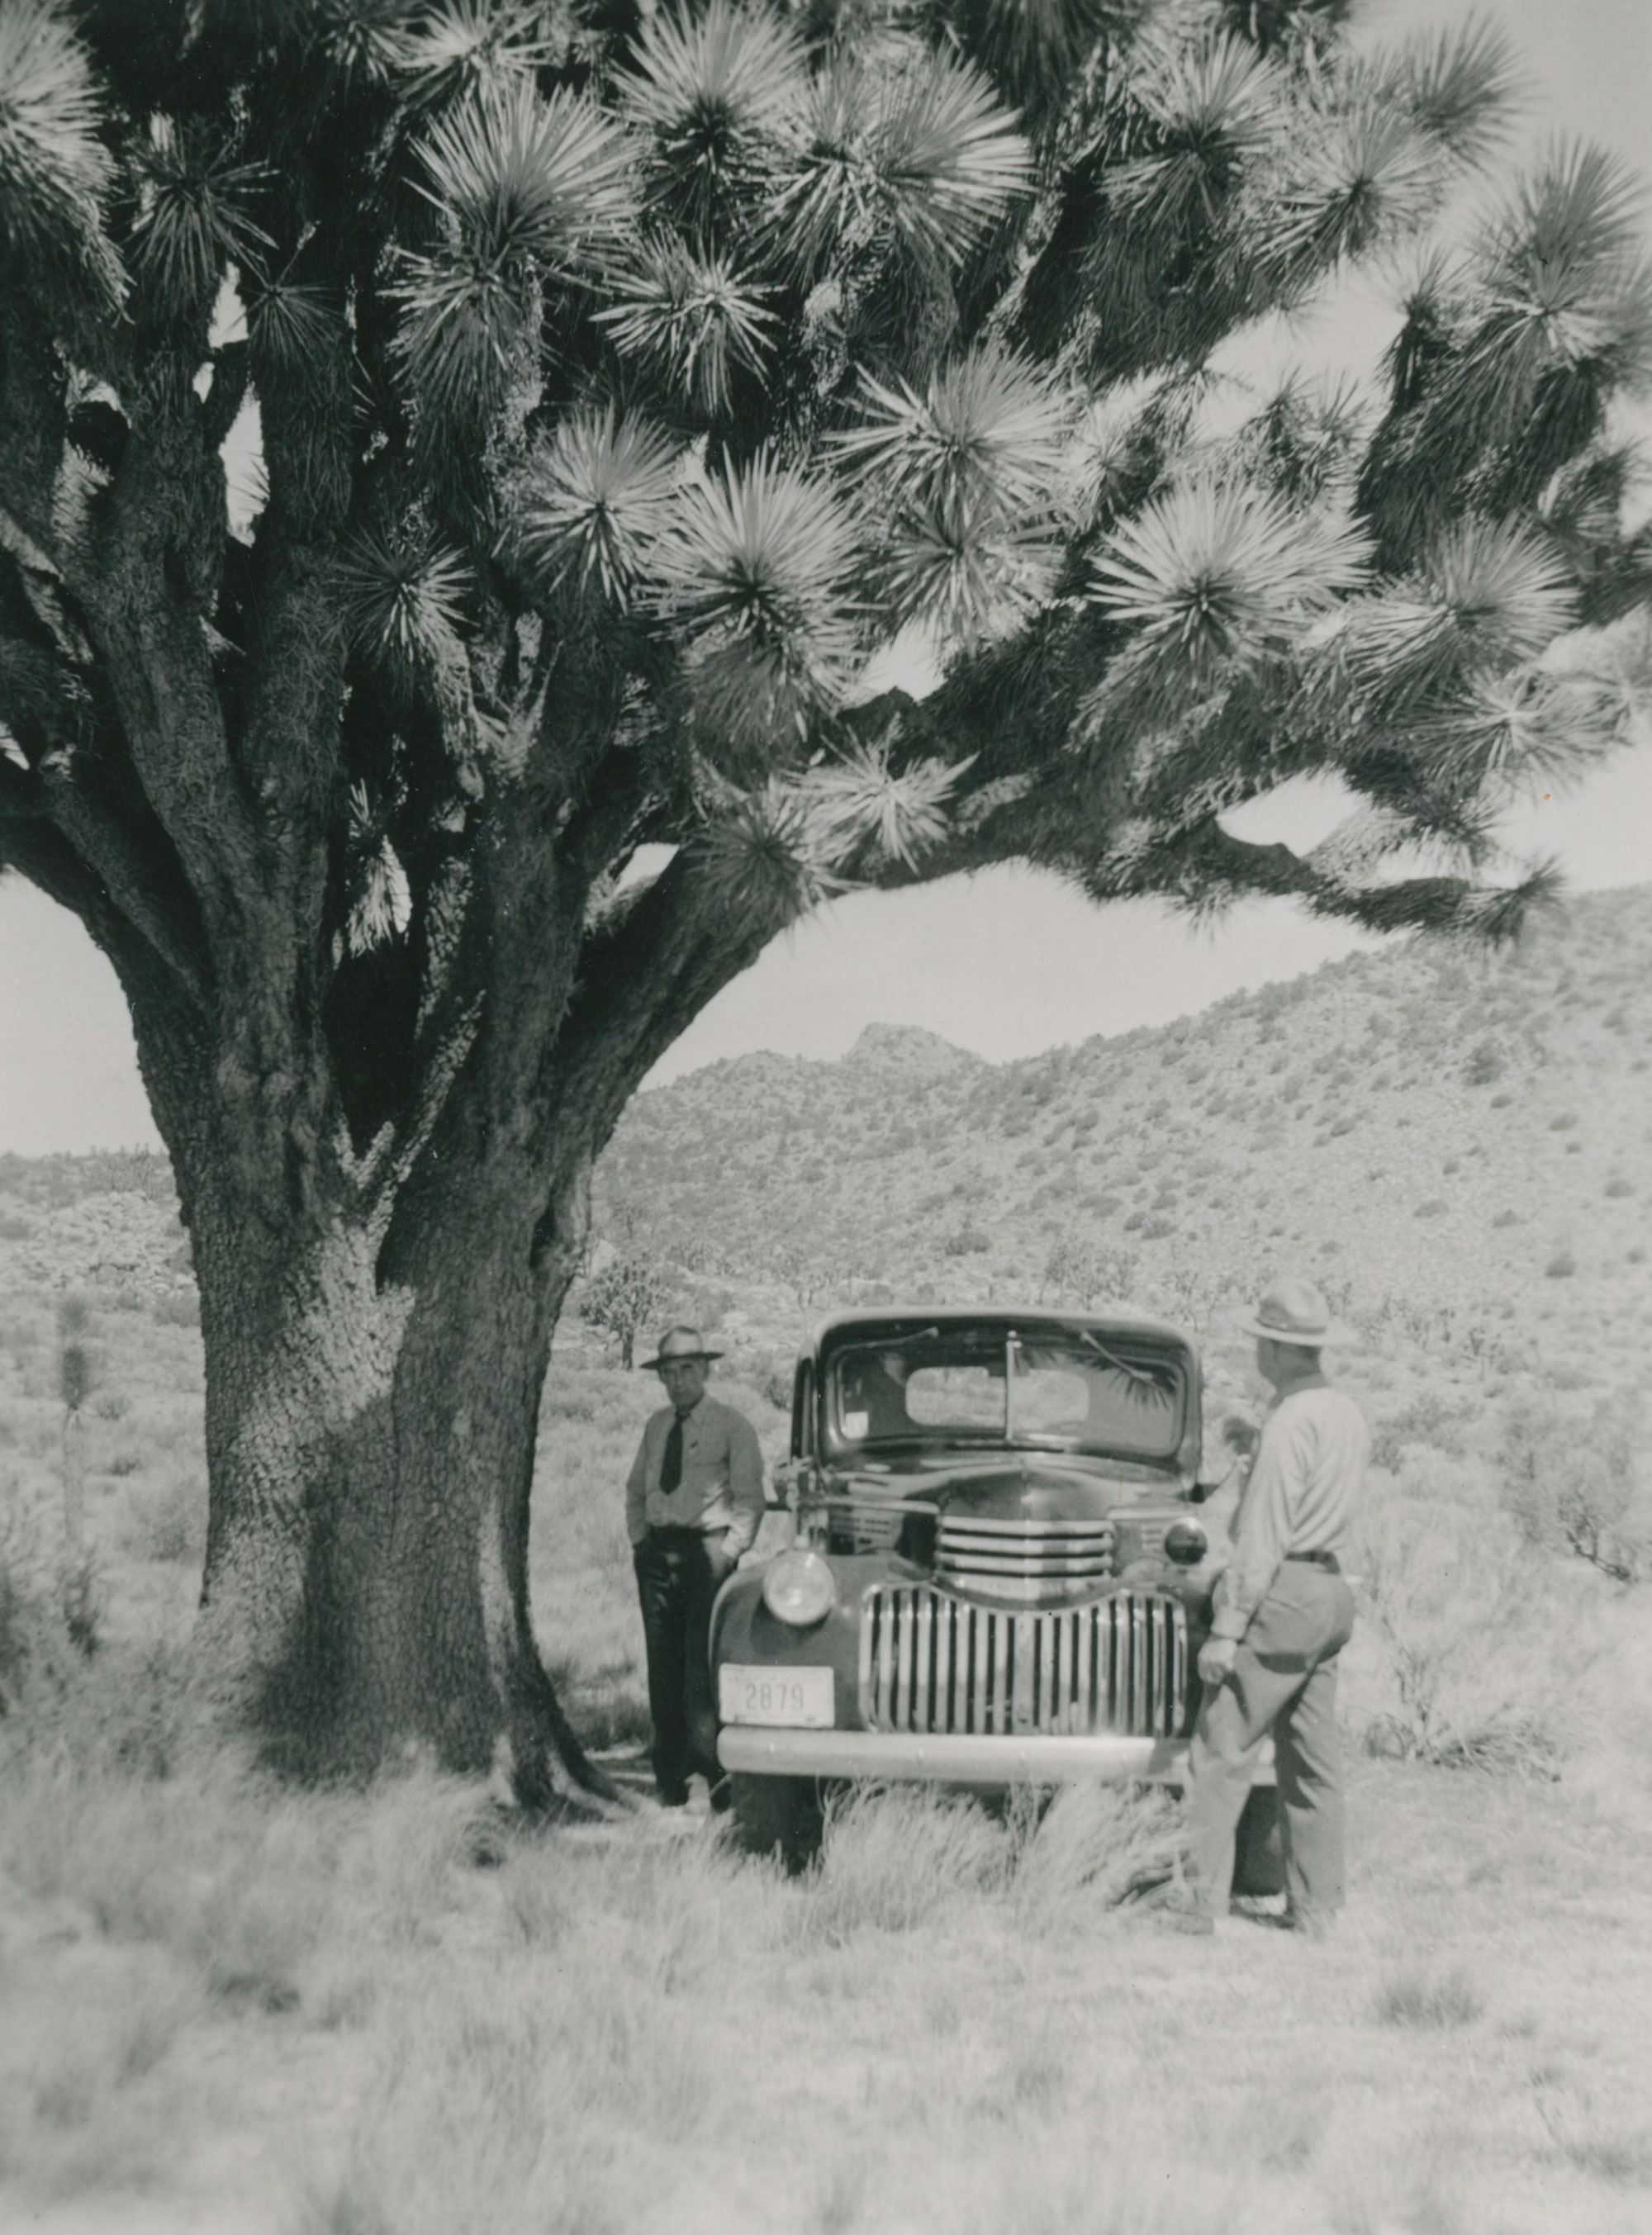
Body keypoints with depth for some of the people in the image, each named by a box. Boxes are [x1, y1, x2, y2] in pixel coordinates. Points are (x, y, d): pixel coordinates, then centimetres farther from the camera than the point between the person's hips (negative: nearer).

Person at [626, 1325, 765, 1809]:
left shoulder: (732, 1426, 0)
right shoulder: (656, 1425, 15)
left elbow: (749, 1500, -2)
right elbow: (636, 1490, 24)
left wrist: (727, 1554, -11)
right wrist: (639, 1540, 10)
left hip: (706, 1548, -5)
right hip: (657, 1552, 5)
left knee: (702, 1665, -12)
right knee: (662, 1664, 4)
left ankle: (710, 1774, -12)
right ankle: (669, 1781, 7)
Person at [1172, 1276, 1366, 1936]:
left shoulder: (1289, 1422, -15)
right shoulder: (1348, 1415, 12)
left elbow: (1263, 1536, -18)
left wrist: (1227, 1628, -17)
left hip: (1283, 1595, -9)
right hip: (1333, 1591, 9)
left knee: (1222, 1753, -6)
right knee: (1312, 1760, 11)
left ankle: (1200, 1901, -7)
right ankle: (1314, 1907, 15)